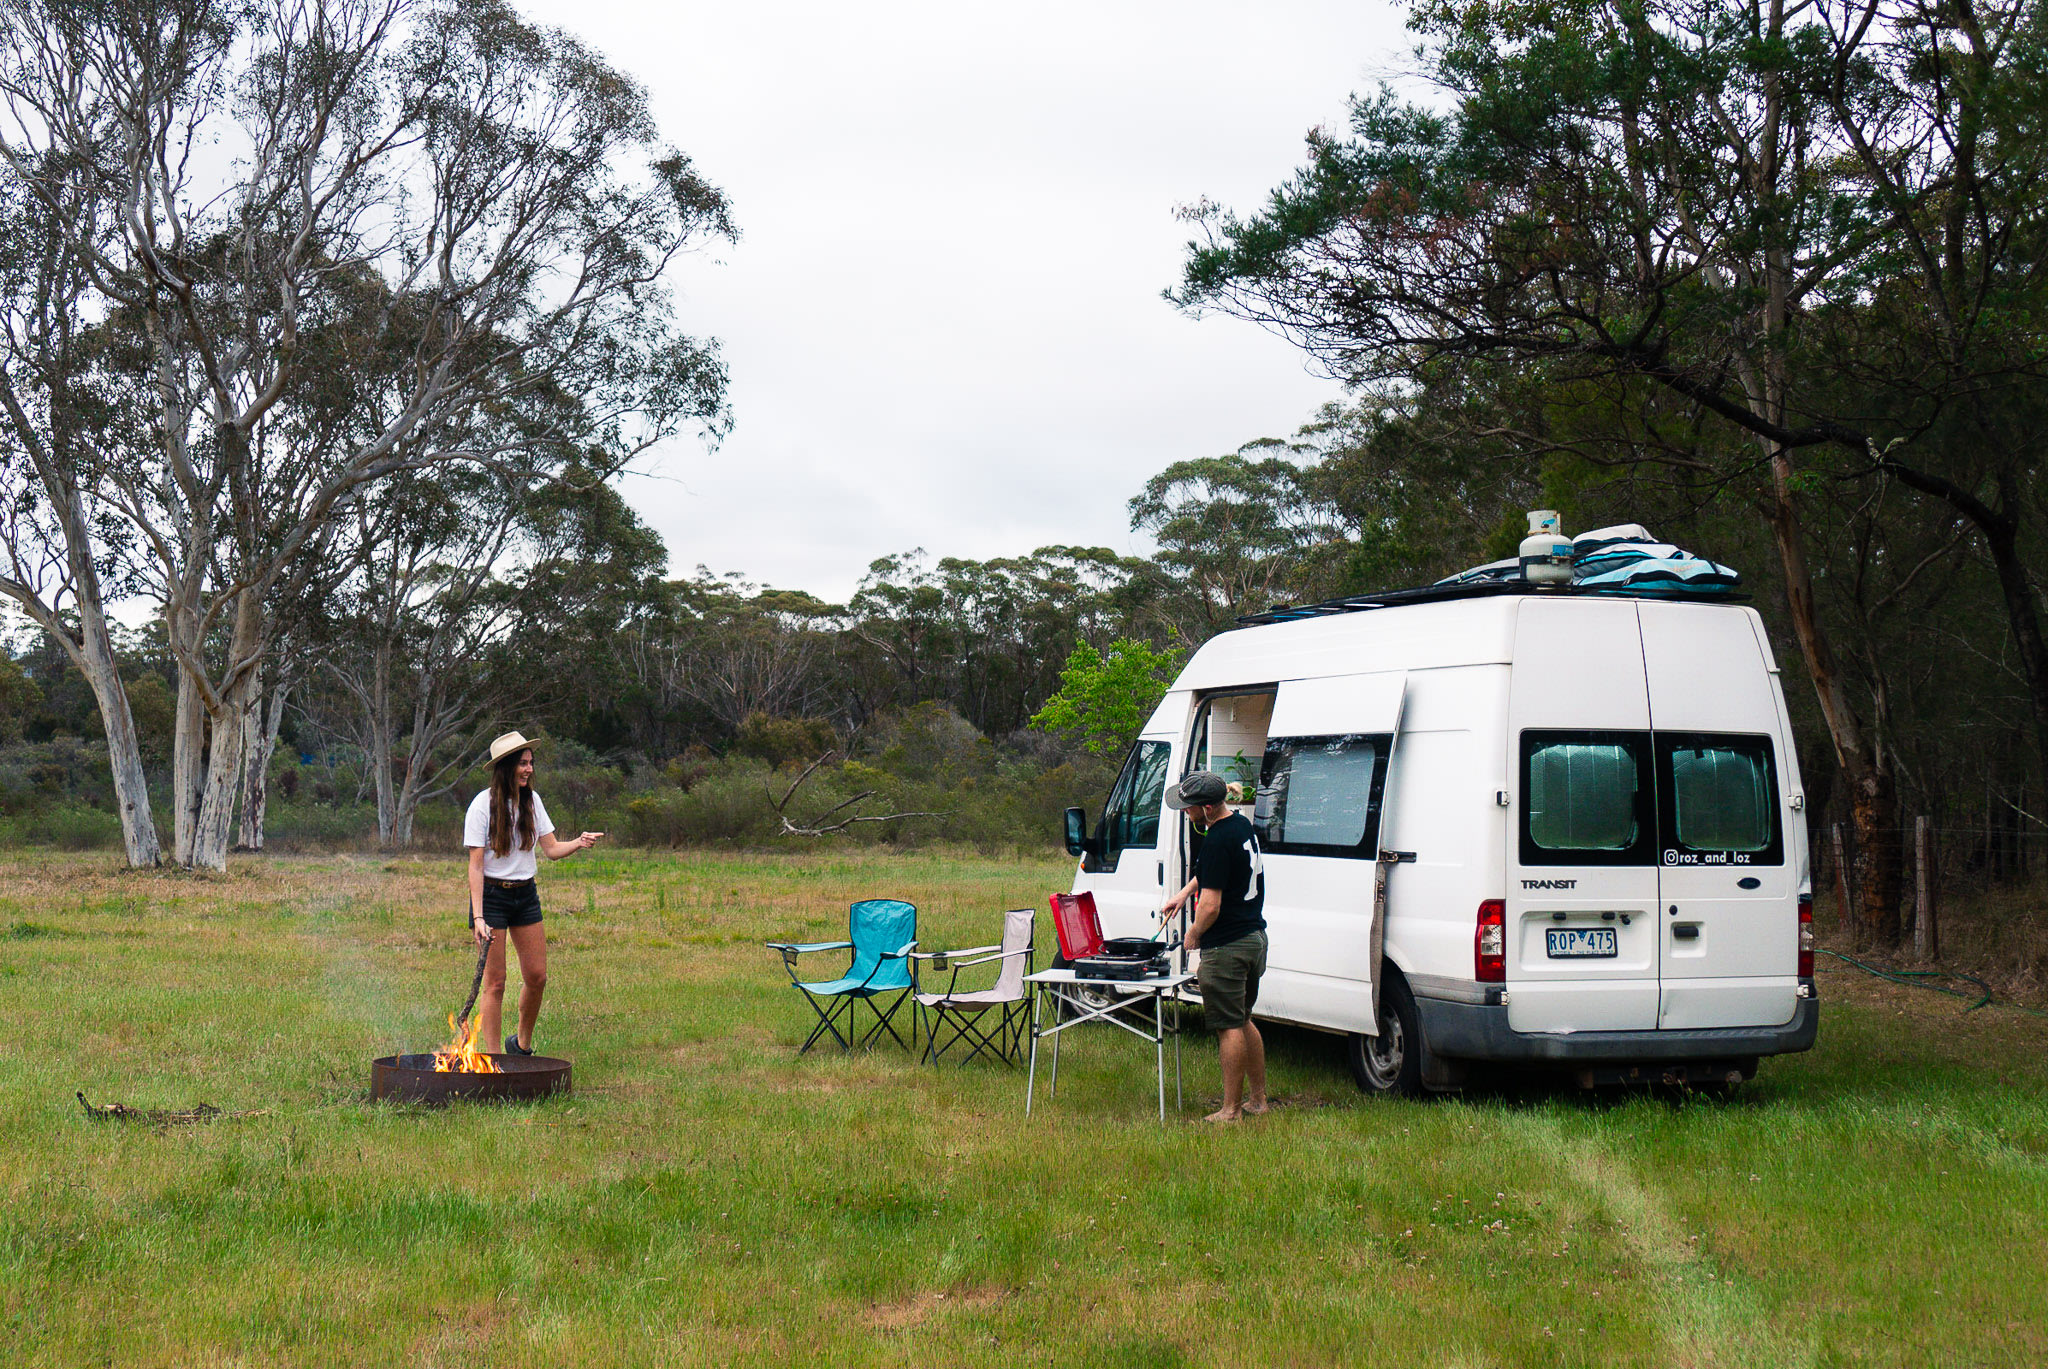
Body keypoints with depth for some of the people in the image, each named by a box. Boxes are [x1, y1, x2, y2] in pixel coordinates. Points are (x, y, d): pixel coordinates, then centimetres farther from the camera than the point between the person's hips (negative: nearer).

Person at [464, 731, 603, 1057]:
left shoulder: (532, 801, 5)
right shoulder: (483, 805, -12)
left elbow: (551, 849, 5)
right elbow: (476, 865, -13)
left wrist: (578, 843, -17)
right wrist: (478, 917, -19)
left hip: (526, 895, 6)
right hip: (492, 895, -5)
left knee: (537, 977, 5)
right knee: (495, 982, -4)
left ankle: (521, 1045, 27)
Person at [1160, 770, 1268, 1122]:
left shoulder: (1217, 841, -22)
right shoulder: (1243, 826, 9)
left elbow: (1210, 907, -22)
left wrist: (1193, 936, -6)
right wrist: (1185, 892, 27)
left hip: (1226, 947, -10)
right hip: (1255, 938, 10)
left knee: (1229, 1027, -2)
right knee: (1243, 1021, 19)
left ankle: (1230, 1110, 4)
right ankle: (1258, 1099, 26)